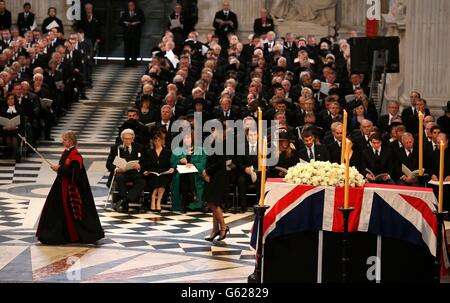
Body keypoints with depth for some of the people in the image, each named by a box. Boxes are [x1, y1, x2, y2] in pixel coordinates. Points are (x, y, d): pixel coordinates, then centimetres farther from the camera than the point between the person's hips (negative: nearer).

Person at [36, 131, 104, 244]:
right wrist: (58, 168, 1)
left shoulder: (75, 155, -17)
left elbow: (73, 172, -24)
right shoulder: (66, 152, 11)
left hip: (72, 187, -10)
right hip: (62, 186, 10)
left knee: (74, 211, -3)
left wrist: (59, 169, -19)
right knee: (56, 208, 10)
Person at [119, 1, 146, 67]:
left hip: (136, 33, -1)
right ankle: (127, 61, 3)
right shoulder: (124, 13, 8)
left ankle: (134, 61, 0)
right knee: (127, 47, -1)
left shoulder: (139, 12, 4)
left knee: (135, 47, -5)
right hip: (127, 33, 1)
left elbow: (143, 20, 0)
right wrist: (125, 24, -12)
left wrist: (137, 24, -16)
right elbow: (120, 22, 6)